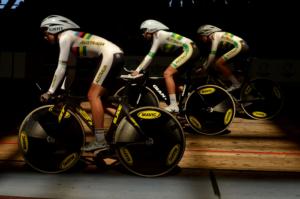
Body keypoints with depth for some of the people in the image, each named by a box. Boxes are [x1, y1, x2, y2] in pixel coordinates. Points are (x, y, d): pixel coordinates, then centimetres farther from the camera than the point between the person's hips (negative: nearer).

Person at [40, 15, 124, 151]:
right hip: (115, 56, 10)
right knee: (95, 95, 13)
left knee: (93, 95, -12)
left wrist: (50, 92, -5)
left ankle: (100, 141, -16)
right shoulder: (72, 40, 23)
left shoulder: (65, 37, -5)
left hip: (111, 55, -10)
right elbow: (69, 68, 24)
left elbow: (61, 68, -9)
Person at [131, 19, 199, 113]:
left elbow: (150, 55, -12)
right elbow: (150, 56, 21)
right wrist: (140, 69, 15)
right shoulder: (157, 38, 21)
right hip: (191, 50, 10)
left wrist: (137, 70, -11)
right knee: (173, 75, 17)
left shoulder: (159, 34, -6)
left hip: (188, 49, -10)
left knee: (167, 73, -14)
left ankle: (173, 106, -17)